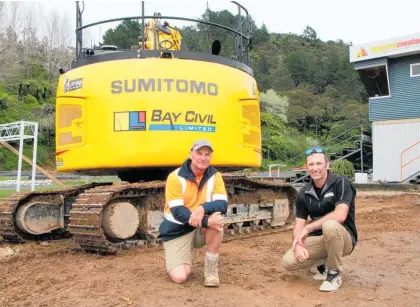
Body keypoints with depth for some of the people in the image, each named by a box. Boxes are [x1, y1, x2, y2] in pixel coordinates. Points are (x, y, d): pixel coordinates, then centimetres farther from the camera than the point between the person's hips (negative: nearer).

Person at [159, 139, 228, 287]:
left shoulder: (215, 176, -5)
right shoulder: (175, 177, -16)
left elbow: (222, 204, -16)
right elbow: (177, 212, -23)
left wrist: (203, 208, -37)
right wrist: (206, 222, -35)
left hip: (202, 230, 2)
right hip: (177, 232, -2)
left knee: (217, 218, -31)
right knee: (179, 277, -19)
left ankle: (211, 267, -12)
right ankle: (174, 259, 19)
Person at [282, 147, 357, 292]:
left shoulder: (341, 182, -15)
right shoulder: (304, 193, 1)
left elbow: (340, 215, -28)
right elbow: (299, 224, 1)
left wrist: (308, 228, -23)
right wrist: (298, 244, -20)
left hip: (344, 238, -4)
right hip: (319, 239, 5)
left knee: (329, 225, -38)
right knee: (288, 261, -17)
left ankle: (335, 274, -14)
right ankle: (324, 262, 12)